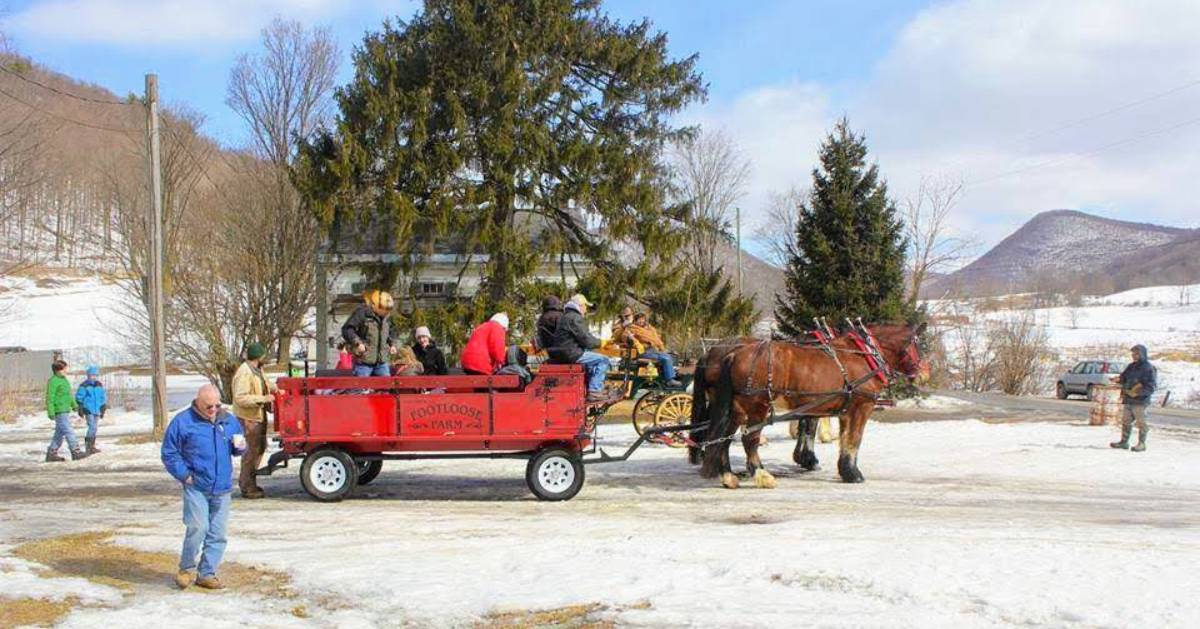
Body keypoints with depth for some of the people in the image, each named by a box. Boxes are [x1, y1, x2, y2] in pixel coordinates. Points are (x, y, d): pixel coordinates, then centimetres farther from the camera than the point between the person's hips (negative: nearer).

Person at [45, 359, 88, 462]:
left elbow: (69, 395, 25)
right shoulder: (53, 381, -13)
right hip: (59, 411, -10)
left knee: (60, 433, 11)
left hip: (65, 410, 10)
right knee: (69, 432, -10)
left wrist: (74, 405, 22)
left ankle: (51, 454, 15)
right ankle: (76, 452, -11)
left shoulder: (63, 379, 16)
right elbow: (50, 397, -17)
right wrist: (51, 412, -20)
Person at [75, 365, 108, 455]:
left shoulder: (100, 385, 8)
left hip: (97, 410, 6)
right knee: (92, 427, -17)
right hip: (88, 410, -6)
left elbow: (103, 397, 17)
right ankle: (88, 445, -12)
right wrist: (80, 410, -6)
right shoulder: (84, 386, -6)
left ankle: (92, 446, 18)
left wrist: (103, 409, 13)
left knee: (94, 428, 10)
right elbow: (79, 397, -3)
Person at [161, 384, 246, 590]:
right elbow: (169, 453, 0)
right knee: (198, 528, -16)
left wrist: (240, 446, -2)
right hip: (196, 487, -5)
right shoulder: (183, 422, -3)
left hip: (222, 488, 5)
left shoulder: (228, 421, 10)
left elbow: (236, 449, 22)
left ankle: (207, 574, 18)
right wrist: (184, 475, -7)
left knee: (217, 534, 6)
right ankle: (187, 568, 6)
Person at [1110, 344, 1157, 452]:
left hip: (1140, 401, -8)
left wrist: (1138, 392, -24)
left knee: (1141, 423, -2)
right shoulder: (1131, 367, 13)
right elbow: (1124, 378, 20)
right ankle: (1124, 442, 19)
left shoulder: (1148, 369, -9)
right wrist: (1118, 379, -4)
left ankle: (1141, 444, 4)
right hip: (1128, 400, 8)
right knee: (1125, 421, 11)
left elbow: (1151, 386, -13)